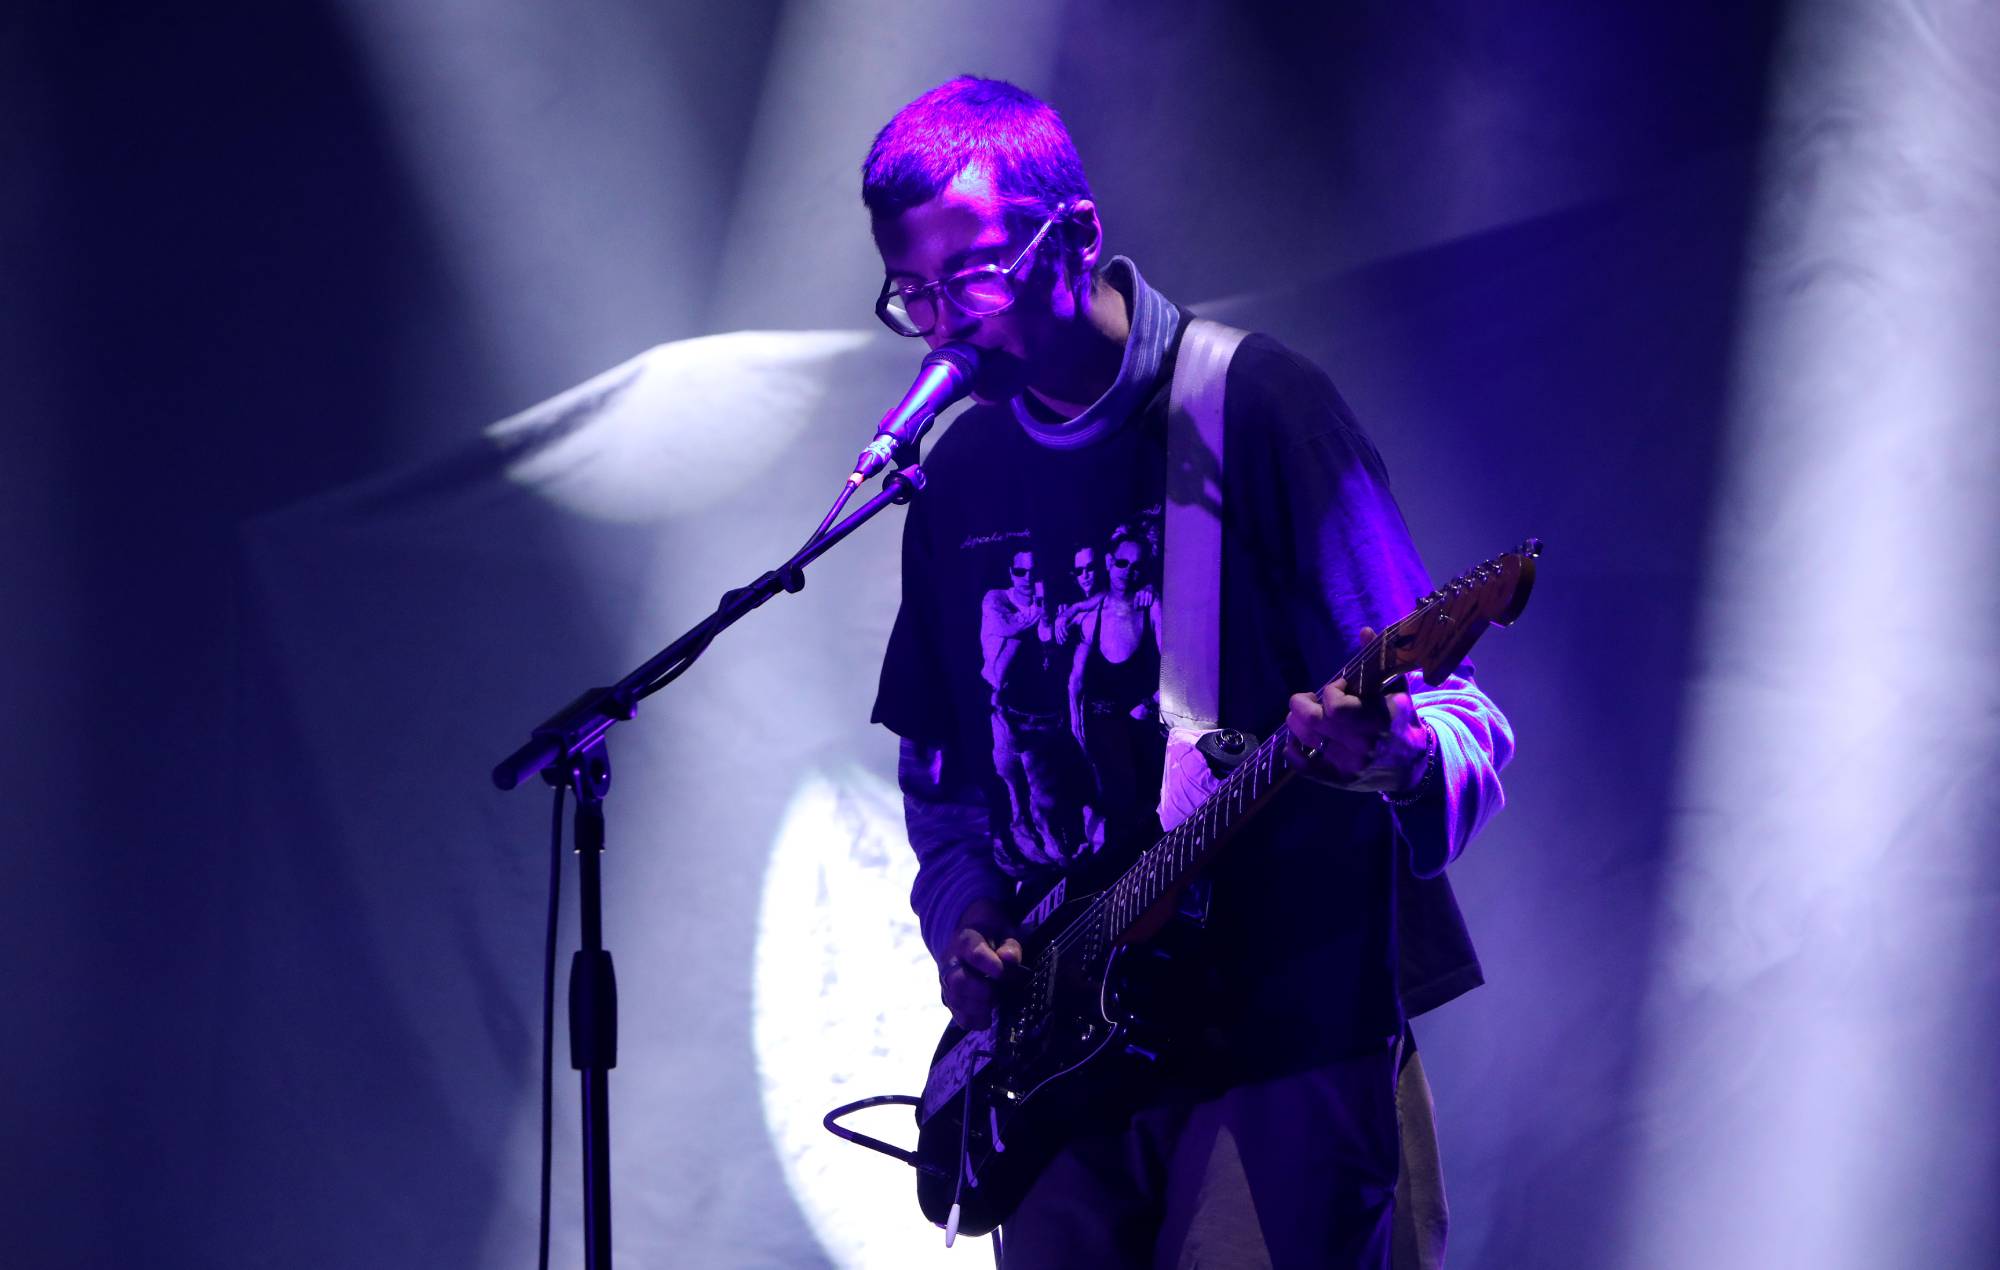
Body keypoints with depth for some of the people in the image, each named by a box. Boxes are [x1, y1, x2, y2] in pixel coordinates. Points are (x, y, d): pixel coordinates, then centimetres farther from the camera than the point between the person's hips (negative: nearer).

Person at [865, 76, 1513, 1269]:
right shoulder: (958, 476, 11)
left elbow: (1459, 717, -11)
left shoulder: (1258, 404, -7)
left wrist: (1399, 759, -34)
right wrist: (962, 921, 4)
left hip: (1285, 1026, -6)